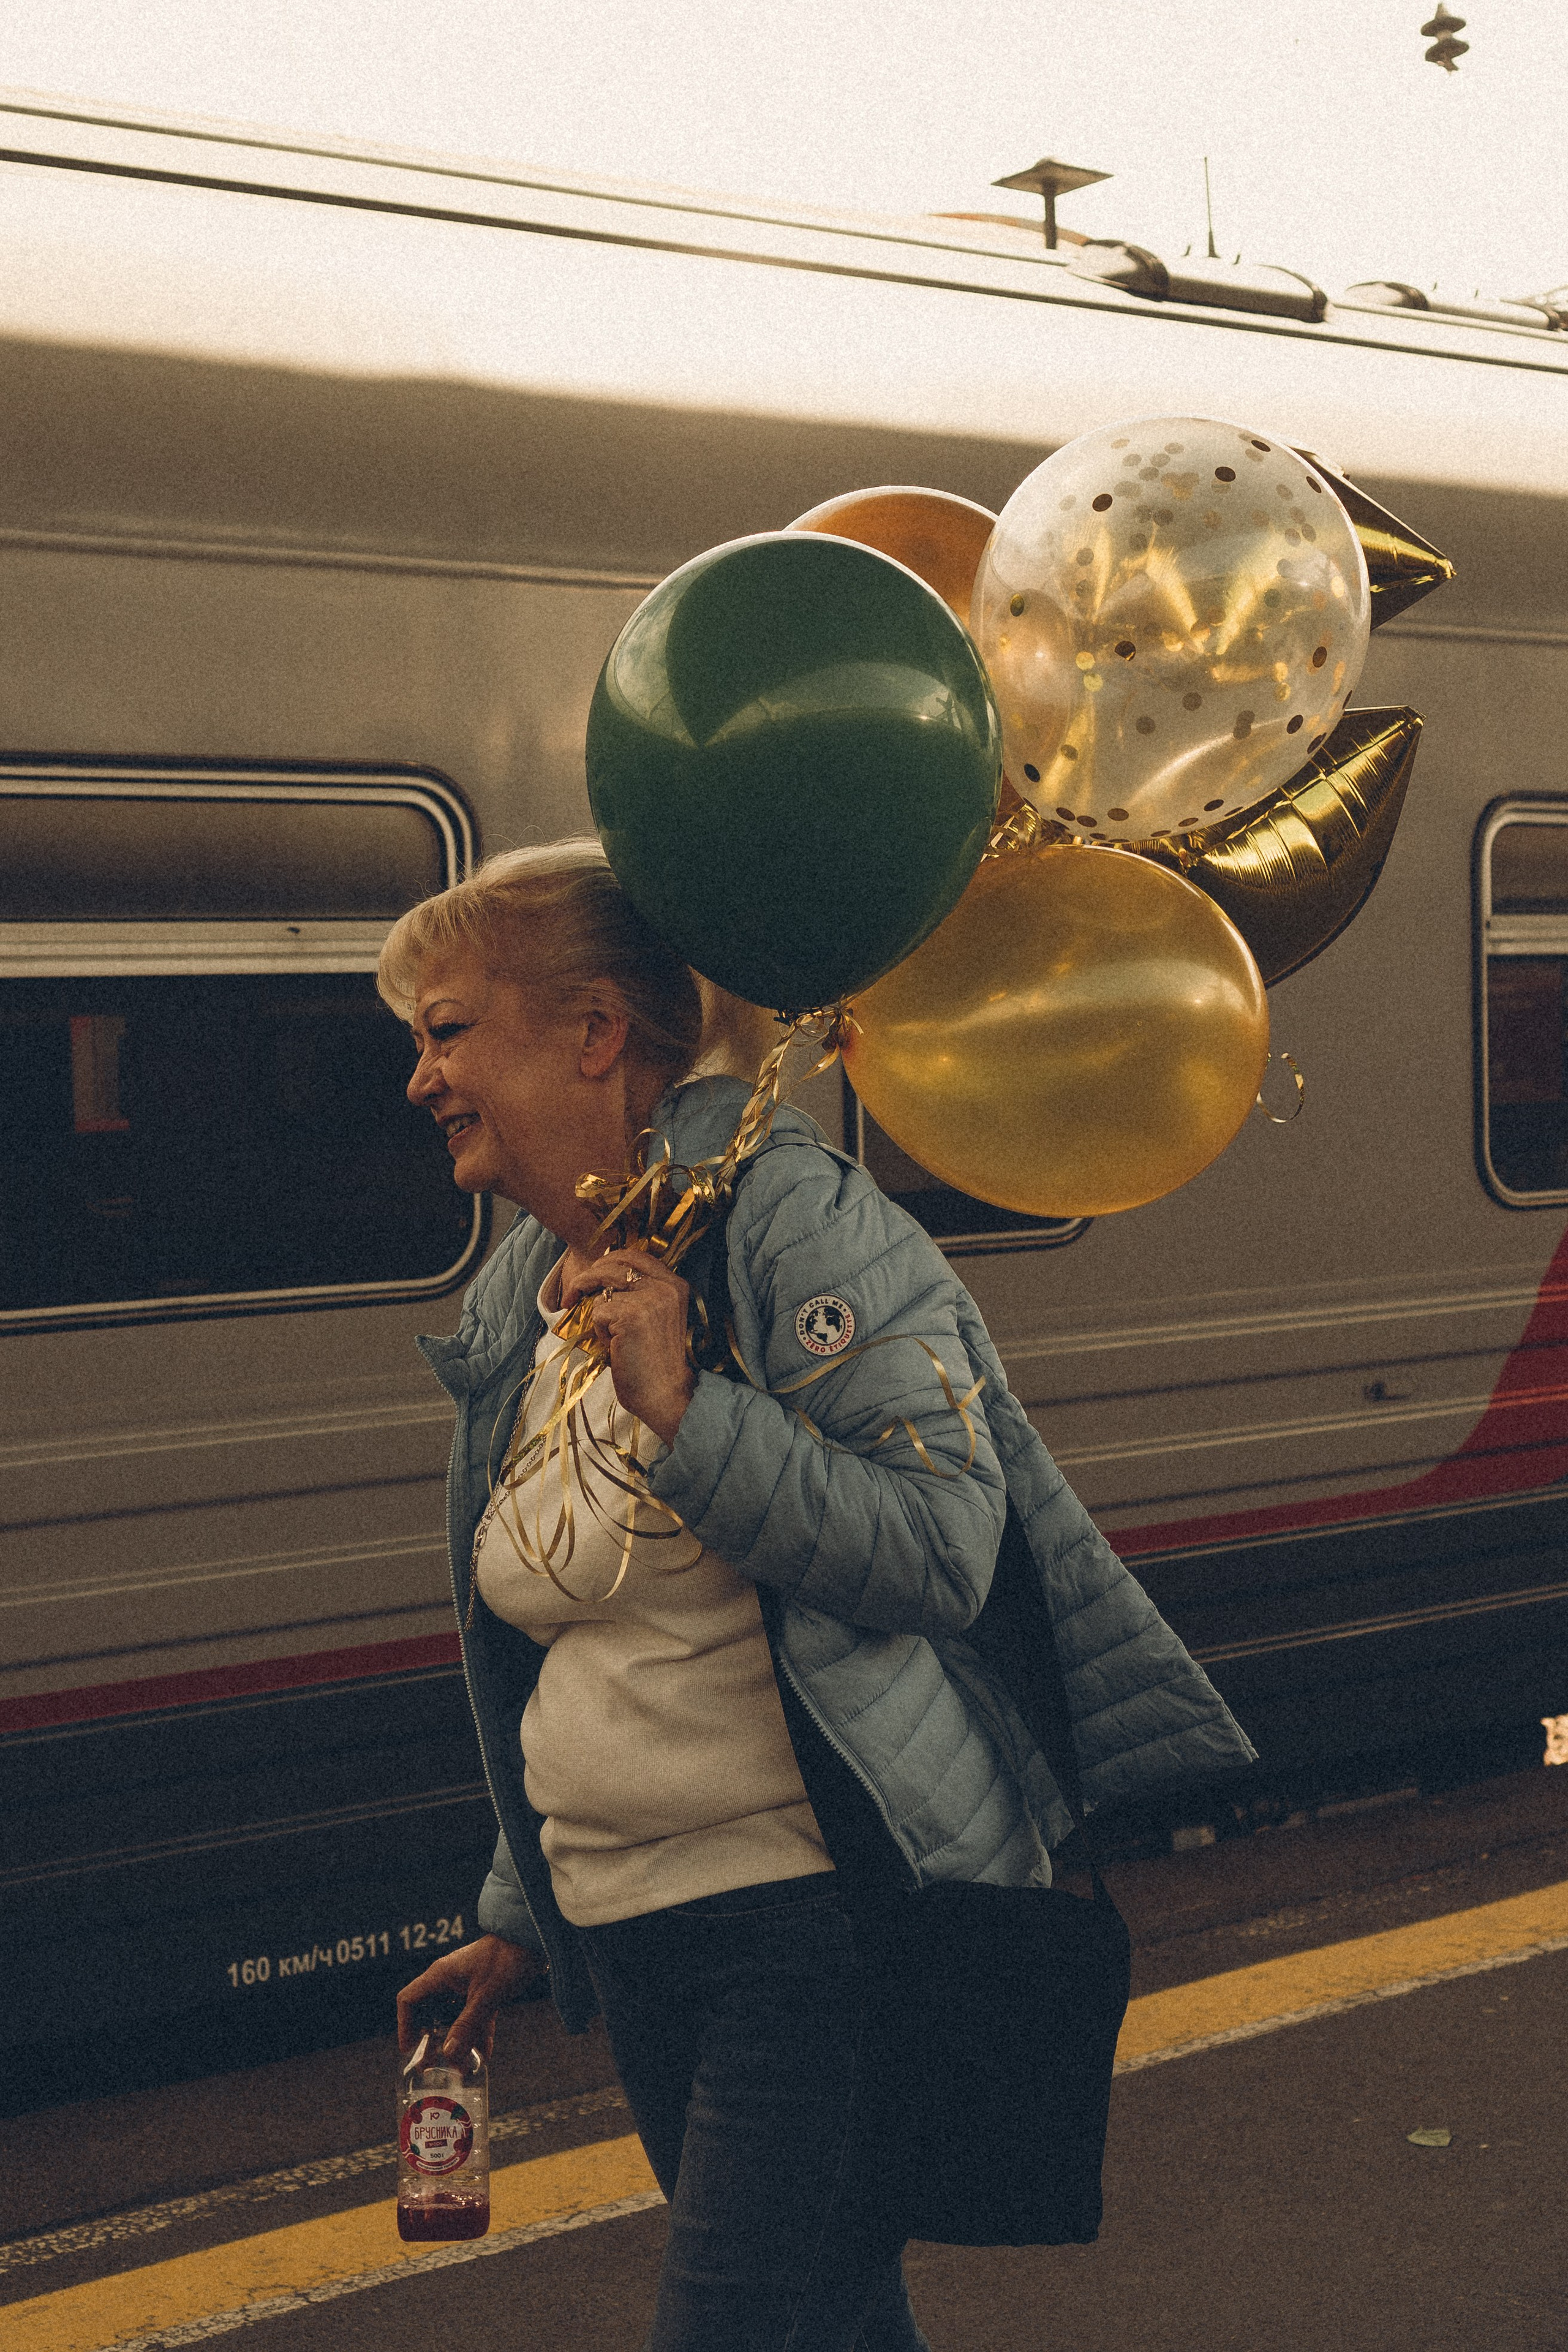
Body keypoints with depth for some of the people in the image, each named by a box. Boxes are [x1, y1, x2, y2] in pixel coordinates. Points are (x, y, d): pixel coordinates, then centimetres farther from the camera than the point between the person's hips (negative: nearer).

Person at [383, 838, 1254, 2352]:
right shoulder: (518, 1302, 10)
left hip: (827, 1916, -7)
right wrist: (519, 1917, 20)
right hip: (631, 1931, 8)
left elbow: (945, 1549, -20)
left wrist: (687, 1411, -26)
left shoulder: (789, 1217, -13)